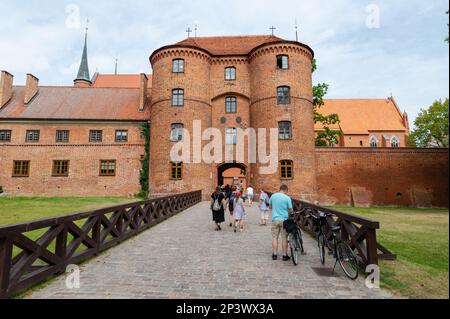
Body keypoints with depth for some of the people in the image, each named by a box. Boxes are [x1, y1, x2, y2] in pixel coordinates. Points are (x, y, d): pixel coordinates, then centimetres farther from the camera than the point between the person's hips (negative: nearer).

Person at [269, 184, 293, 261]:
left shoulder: (273, 196, 1)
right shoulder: (287, 198, -9)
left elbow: (270, 207, 13)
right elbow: (291, 210, -5)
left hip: (275, 219, 2)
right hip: (284, 220, -2)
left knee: (275, 237, 9)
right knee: (284, 238, 6)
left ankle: (275, 254, 13)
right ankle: (285, 255, 13)